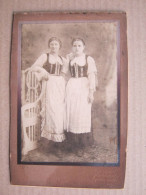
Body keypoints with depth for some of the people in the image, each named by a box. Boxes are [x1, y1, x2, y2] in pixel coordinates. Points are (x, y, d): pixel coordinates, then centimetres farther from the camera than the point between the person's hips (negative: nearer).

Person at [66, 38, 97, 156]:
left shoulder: (89, 59, 3)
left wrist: (91, 92, -11)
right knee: (72, 114, 0)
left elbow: (92, 76, -4)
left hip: (84, 87, -3)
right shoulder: (69, 58, 13)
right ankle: (74, 143, 11)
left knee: (83, 114, -6)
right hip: (72, 87, 3)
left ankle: (82, 144, 4)